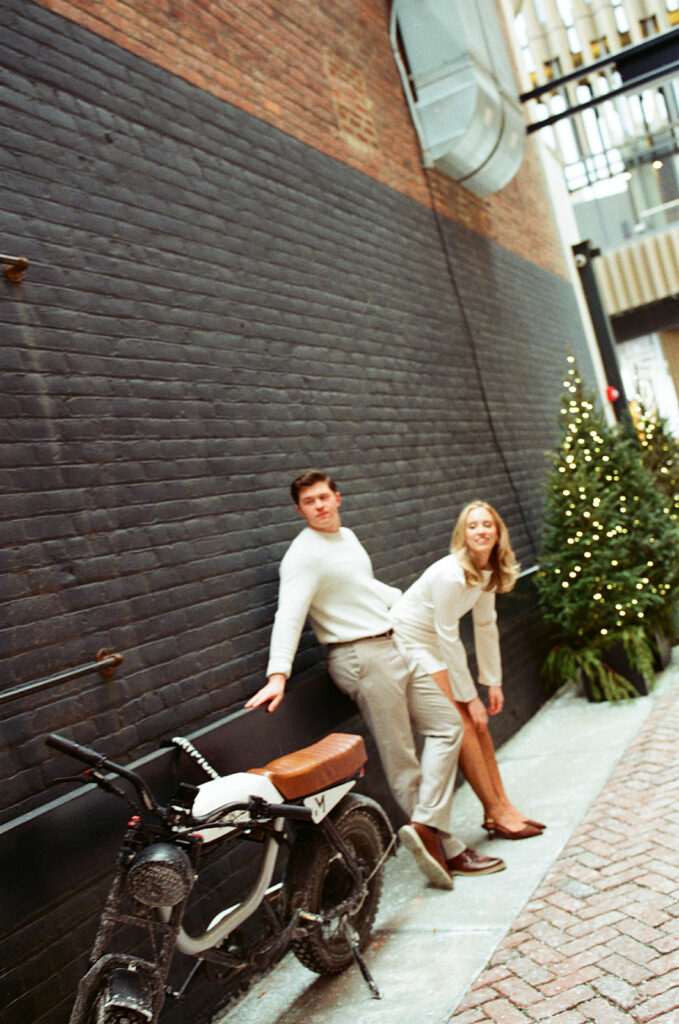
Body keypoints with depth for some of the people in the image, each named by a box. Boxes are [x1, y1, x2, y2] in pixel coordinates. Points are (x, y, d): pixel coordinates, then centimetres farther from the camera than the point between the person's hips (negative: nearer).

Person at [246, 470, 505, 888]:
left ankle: (425, 826, 0)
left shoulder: (348, 537, 16)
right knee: (401, 760, -4)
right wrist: (278, 675, -35)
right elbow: (289, 615, -24)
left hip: (393, 647, 10)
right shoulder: (304, 553, -13)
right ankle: (448, 849, 2)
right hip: (362, 658, -9)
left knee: (446, 723, 8)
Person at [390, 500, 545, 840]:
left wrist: (493, 682, 7)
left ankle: (501, 805, 12)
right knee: (462, 723, -10)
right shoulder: (451, 574, -28)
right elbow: (448, 638, -24)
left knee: (477, 721, 4)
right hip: (408, 640, -8)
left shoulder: (488, 570, -2)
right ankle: (496, 814, -1)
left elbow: (485, 625, 6)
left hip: (434, 643, 8)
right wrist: (470, 697, -17)